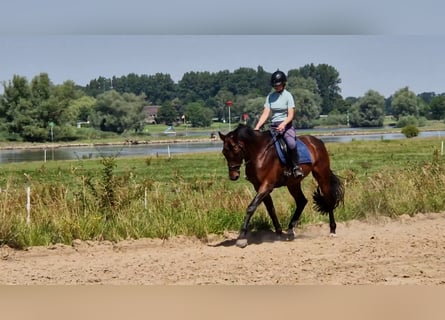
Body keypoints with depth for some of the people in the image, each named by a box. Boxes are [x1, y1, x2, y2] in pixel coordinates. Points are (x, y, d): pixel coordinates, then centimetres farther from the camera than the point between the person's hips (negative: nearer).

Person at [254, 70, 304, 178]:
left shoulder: (288, 95, -3)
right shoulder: (270, 96, 7)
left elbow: (291, 115, -10)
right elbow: (265, 113, 1)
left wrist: (283, 124, -29)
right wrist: (257, 127, -12)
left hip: (286, 125, -5)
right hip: (273, 126, 5)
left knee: (291, 143, -34)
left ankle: (296, 167, -18)